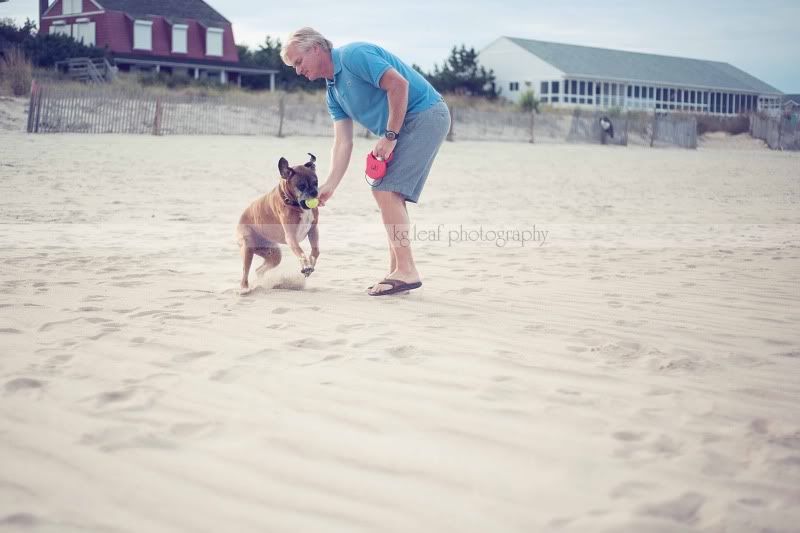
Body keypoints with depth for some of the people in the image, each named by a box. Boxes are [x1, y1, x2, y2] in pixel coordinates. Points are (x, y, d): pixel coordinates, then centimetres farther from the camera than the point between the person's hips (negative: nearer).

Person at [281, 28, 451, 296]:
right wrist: (329, 186, -3)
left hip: (425, 114, -10)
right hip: (406, 126, 10)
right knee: (389, 194, 10)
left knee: (387, 191, -16)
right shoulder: (333, 92, 14)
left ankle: (407, 270, -15)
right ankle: (397, 270, 14)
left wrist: (389, 136, -19)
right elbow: (342, 143, 8)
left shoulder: (353, 55, -13)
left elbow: (398, 84, -22)